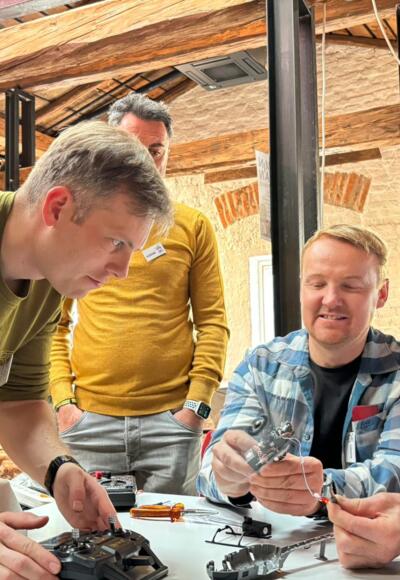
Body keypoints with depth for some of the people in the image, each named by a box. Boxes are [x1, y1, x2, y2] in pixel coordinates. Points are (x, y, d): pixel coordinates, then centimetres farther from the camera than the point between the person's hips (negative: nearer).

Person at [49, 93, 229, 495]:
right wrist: (62, 398, -2)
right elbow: (54, 323, 7)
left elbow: (213, 322, 3)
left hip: (171, 418, 0)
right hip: (88, 420, 1)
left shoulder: (193, 227, 5)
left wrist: (197, 401, -6)